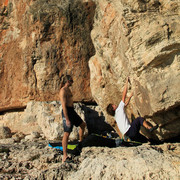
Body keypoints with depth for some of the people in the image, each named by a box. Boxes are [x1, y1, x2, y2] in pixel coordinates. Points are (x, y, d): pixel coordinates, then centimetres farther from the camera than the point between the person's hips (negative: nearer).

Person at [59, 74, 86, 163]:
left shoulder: (68, 89, 15)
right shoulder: (63, 90, -16)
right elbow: (64, 106, -21)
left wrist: (74, 114, 26)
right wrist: (67, 119, -24)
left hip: (71, 111, 10)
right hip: (67, 112, -10)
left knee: (83, 124, 23)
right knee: (66, 134, -8)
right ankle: (65, 156, -5)